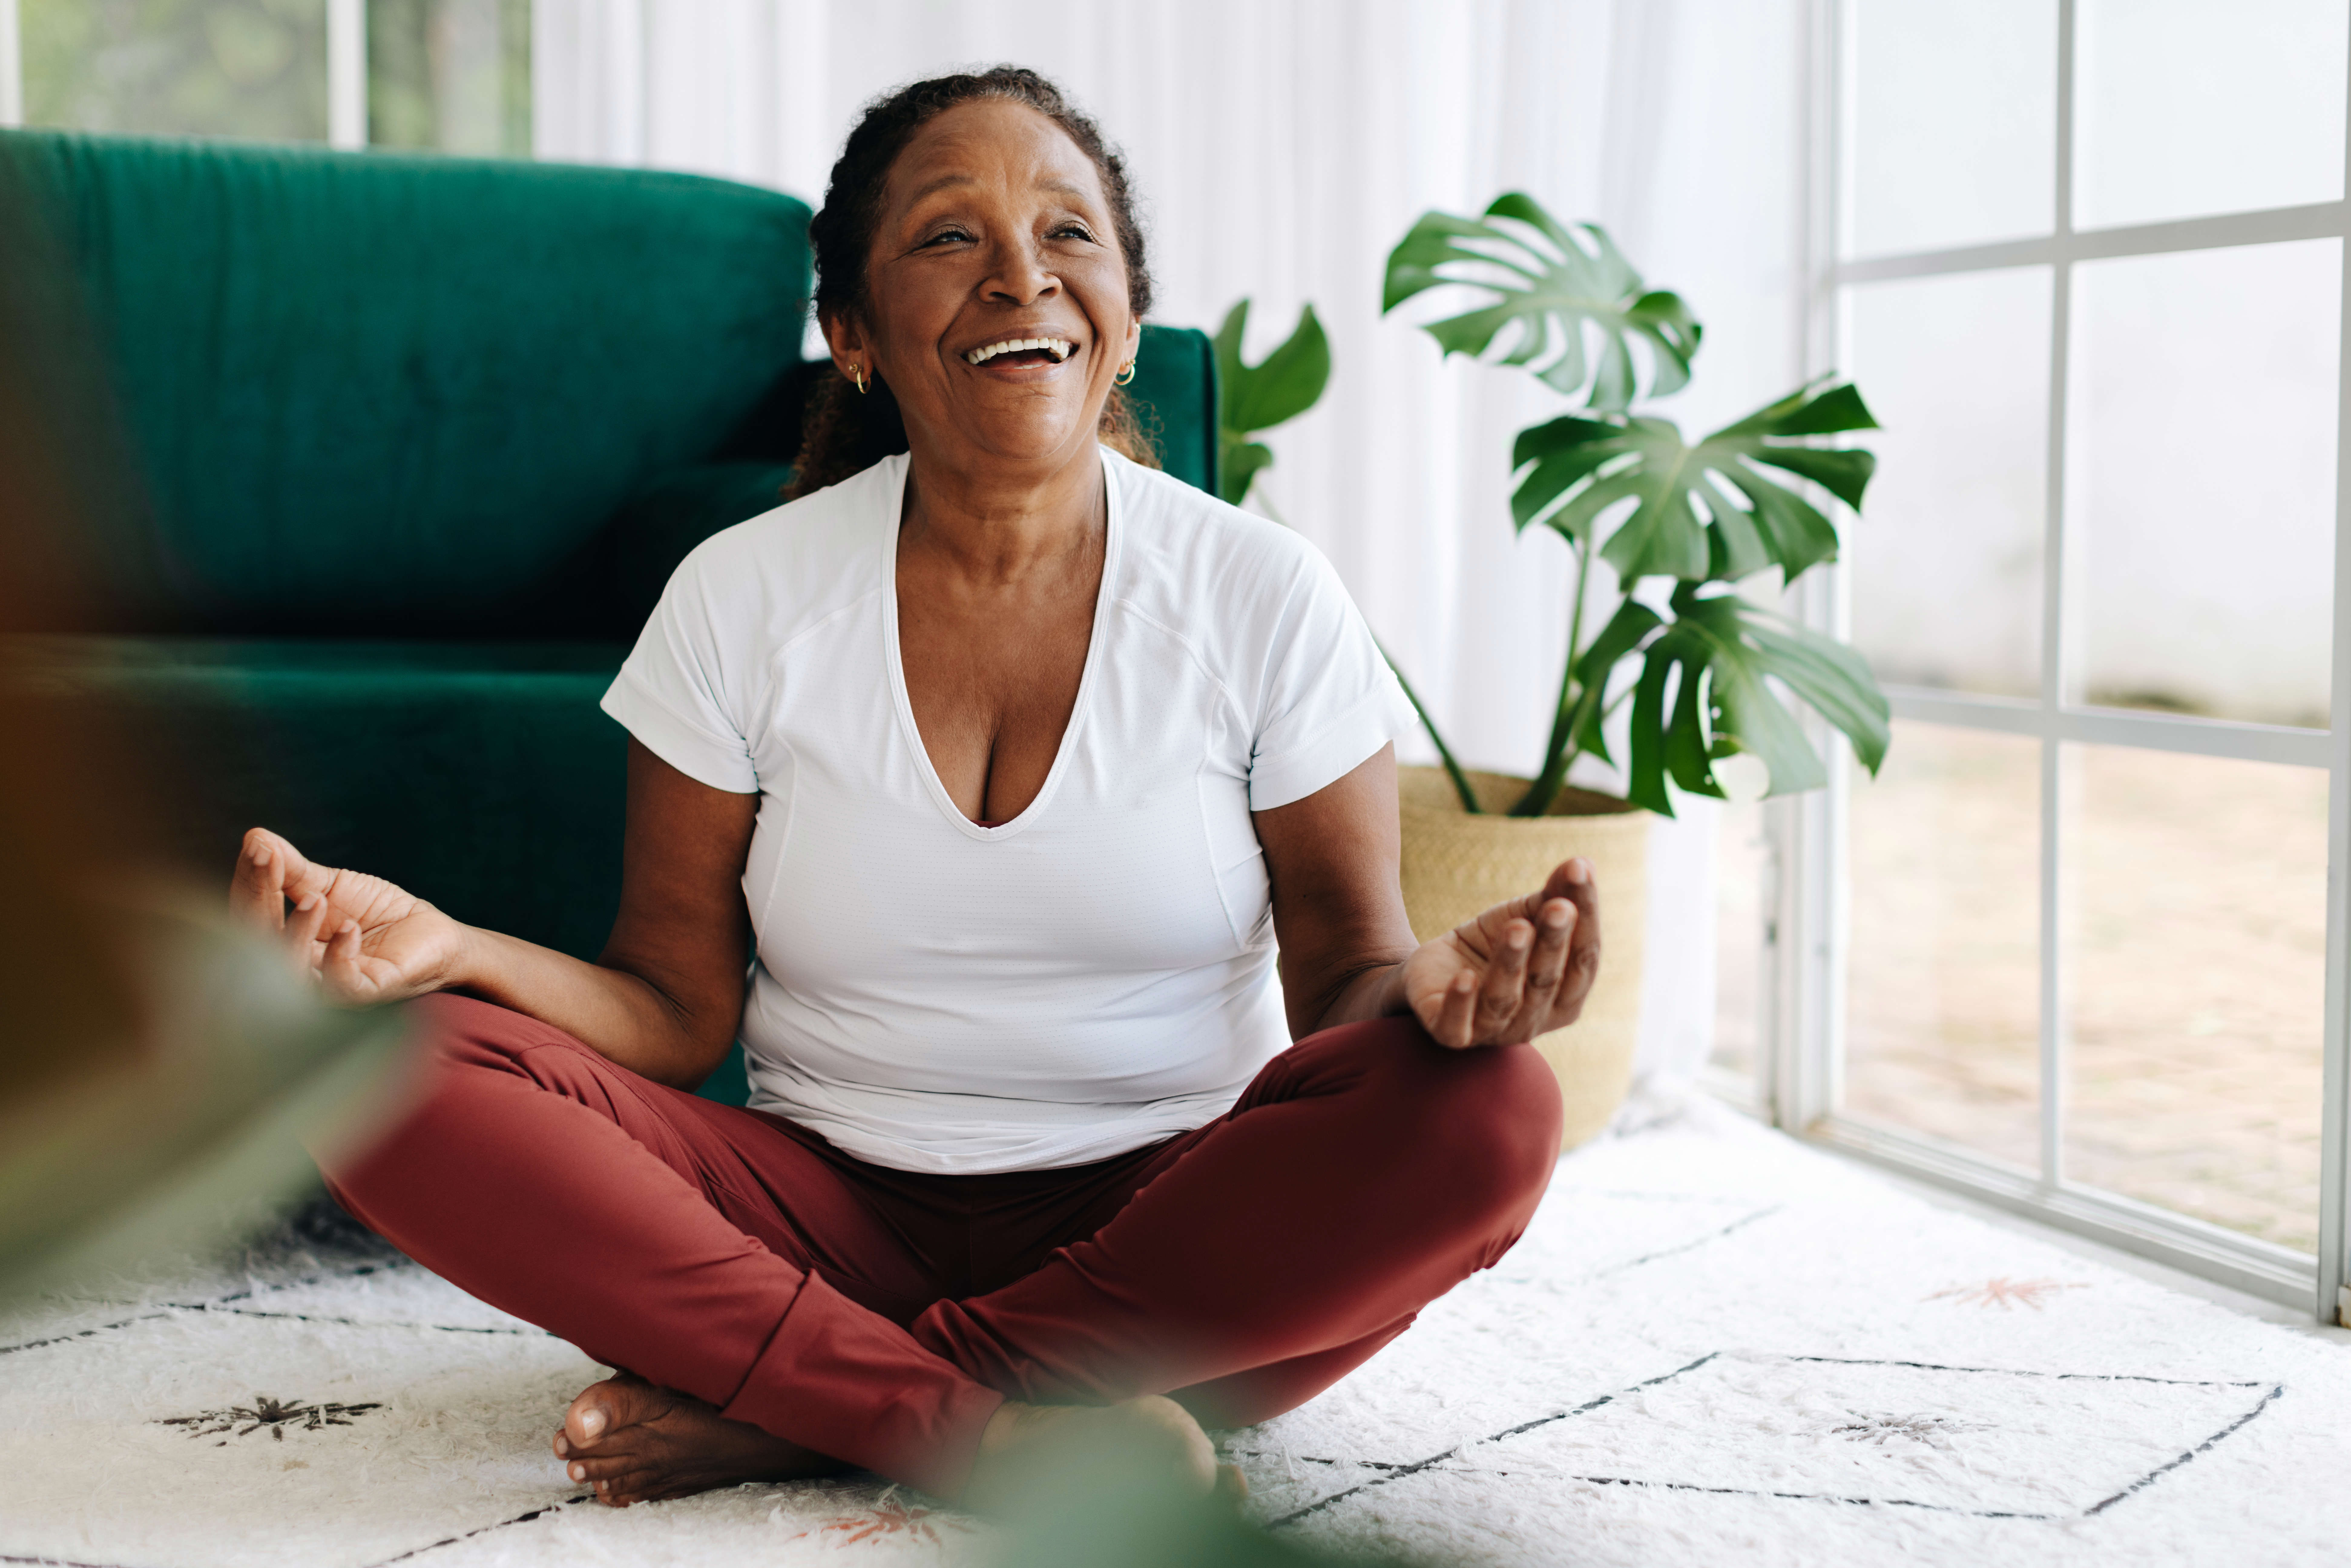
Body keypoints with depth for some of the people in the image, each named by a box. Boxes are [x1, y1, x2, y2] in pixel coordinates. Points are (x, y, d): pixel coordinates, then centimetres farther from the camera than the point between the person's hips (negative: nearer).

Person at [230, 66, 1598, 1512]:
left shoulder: (1267, 597, -2)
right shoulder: (742, 602, 1)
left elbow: (1345, 971, -1)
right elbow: (677, 1015, 1)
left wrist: (1429, 985, -26)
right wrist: (451, 948, -20)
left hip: (1172, 1223, 0)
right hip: (830, 1214, 1)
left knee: (1487, 1116, -30)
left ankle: (792, 1412, -22)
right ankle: (990, 1432, -26)